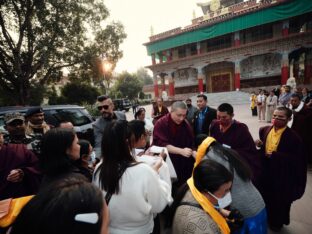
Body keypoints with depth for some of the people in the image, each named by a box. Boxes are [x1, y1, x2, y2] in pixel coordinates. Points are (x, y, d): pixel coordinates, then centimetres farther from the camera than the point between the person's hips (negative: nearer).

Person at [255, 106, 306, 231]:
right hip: (266, 171, 5)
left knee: (279, 200, 18)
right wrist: (259, 145, -13)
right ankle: (266, 217, 48)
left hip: (282, 175, -4)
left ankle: (277, 222, 44)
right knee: (265, 197, 23)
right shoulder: (264, 130, -4)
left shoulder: (293, 137, -20)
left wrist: (275, 155, -26)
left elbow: (297, 159, -20)